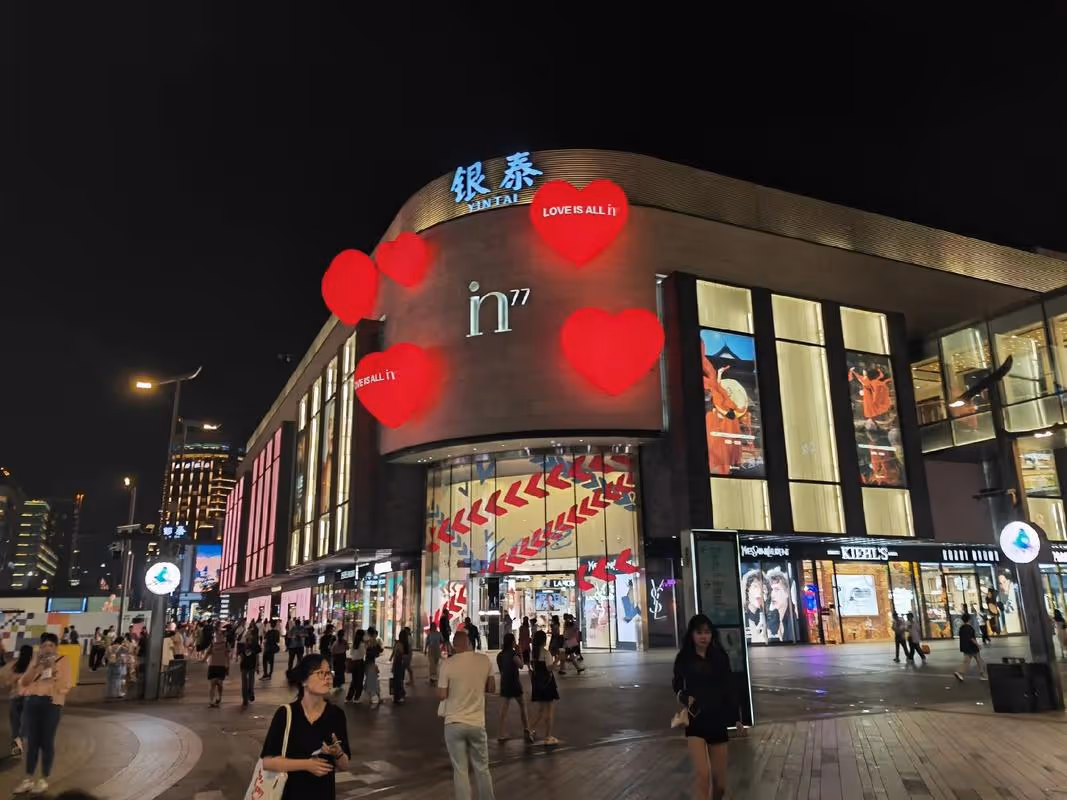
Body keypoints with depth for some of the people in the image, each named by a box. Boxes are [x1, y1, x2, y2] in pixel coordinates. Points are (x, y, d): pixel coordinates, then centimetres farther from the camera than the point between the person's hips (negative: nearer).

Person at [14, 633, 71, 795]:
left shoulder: (62, 661, 2)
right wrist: (35, 666, -6)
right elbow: (23, 682, 6)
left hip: (51, 703, -4)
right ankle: (28, 779, 15)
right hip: (31, 702, 4)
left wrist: (53, 669, -14)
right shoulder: (35, 660, 14)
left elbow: (65, 686, -6)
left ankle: (44, 779, 10)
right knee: (31, 741, 5)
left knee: (46, 741, 0)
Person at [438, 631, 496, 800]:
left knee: (460, 770, 7)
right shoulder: (484, 660, -4)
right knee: (482, 768, 17)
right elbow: (491, 688, 7)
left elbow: (441, 696, -8)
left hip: (454, 723, -2)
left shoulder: (448, 664, -11)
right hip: (477, 722, 2)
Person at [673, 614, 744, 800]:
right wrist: (684, 698, -8)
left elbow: (730, 688, 7)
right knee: (702, 774, -18)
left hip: (718, 721, 2)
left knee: (719, 781, 9)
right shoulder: (684, 659, -2)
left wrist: (737, 717, 6)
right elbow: (677, 685, 11)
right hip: (695, 722, -2)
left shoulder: (720, 657, 1)